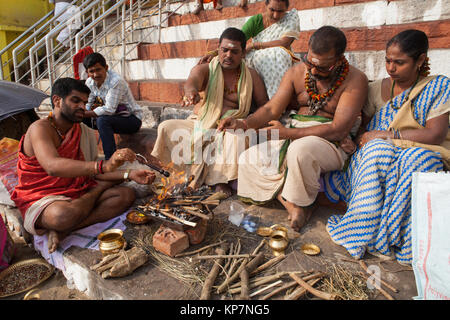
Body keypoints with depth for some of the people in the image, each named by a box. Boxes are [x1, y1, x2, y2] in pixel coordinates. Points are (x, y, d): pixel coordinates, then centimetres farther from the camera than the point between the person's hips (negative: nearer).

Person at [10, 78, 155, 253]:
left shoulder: (83, 131, 9)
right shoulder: (40, 128, -14)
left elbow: (92, 170, 7)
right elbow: (53, 166, -34)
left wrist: (129, 174, -8)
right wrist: (104, 165, -48)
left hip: (76, 195, 7)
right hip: (41, 199, -7)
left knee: (126, 194, -12)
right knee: (65, 215, -41)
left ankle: (61, 231, -19)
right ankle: (100, 188, -8)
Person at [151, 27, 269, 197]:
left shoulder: (251, 75, 6)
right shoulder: (205, 70, 0)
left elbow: (264, 105, 6)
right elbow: (192, 81, -24)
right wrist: (191, 91, -50)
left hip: (229, 130, -1)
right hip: (200, 126, 1)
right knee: (167, 128, -20)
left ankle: (220, 178, -20)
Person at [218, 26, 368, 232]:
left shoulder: (354, 80, -11)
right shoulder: (296, 72, 3)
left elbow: (339, 130, -19)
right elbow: (272, 109, 2)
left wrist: (288, 133, -23)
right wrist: (243, 124, -18)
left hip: (331, 143, -5)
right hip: (293, 134, 6)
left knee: (300, 150, -38)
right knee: (248, 160, -9)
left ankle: (302, 203, -10)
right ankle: (289, 203, -13)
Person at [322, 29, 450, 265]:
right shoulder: (377, 89, 11)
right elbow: (364, 125, 11)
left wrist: (386, 135, -14)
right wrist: (353, 138, -13)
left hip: (422, 153, -2)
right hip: (376, 154, 2)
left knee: (417, 160, -38)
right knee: (377, 150, -34)